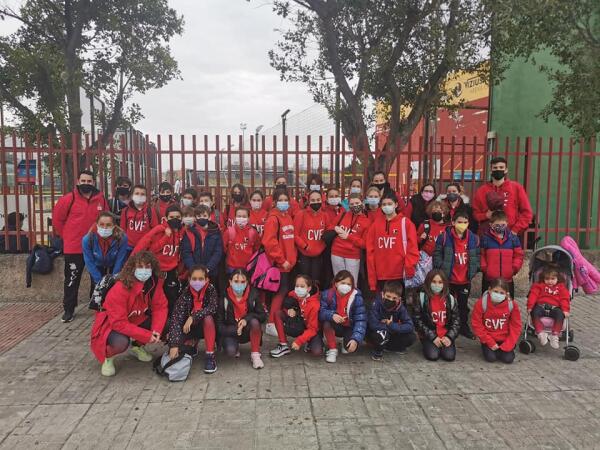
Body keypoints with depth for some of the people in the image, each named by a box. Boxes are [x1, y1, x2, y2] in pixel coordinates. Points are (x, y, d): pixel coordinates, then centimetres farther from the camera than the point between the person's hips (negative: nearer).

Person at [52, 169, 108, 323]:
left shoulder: (101, 199, 0)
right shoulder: (68, 199, -8)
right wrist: (66, 236, 3)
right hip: (73, 248, -3)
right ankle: (68, 310, 17)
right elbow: (57, 219, 1)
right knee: (72, 280, 6)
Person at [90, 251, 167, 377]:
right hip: (112, 326, -6)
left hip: (137, 321, 6)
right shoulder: (119, 289, -31)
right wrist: (146, 336, -32)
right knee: (120, 342, -38)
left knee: (163, 326, -14)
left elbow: (160, 307, -11)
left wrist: (157, 330, -29)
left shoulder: (155, 283, -14)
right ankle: (107, 356, 0)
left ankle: (137, 346, 14)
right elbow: (118, 322, -31)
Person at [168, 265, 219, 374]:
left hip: (208, 327, -2)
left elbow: (212, 308, -31)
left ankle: (210, 356, -21)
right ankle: (193, 343, 17)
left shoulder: (210, 290, -17)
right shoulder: (185, 295, -19)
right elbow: (176, 319, -27)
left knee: (208, 318, -33)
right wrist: (174, 345, -37)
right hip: (190, 328, 2)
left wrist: (192, 317, -37)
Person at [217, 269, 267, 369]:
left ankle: (255, 355, -15)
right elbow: (218, 323, -10)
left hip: (248, 331, 1)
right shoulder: (224, 298, -14)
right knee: (230, 351, -30)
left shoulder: (253, 295, -11)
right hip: (231, 332, -1)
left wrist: (247, 319, -26)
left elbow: (263, 316, -9)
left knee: (254, 321, -31)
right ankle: (235, 347, 9)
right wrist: (235, 330, -24)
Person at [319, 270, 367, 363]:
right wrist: (332, 315, -44)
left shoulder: (356, 297, -19)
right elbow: (320, 312, -23)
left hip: (349, 328, 0)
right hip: (335, 326, 0)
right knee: (327, 322, -32)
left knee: (351, 348, -25)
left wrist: (355, 339, -34)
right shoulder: (327, 294, -16)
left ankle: (346, 343, 14)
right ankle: (332, 349, -11)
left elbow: (360, 320, -22)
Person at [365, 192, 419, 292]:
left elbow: (412, 248, -2)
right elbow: (370, 250, 7)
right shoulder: (375, 224, 9)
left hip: (399, 275, -2)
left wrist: (409, 270, -11)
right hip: (380, 275, 3)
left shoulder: (405, 223, 1)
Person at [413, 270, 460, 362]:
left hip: (446, 335, 2)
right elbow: (418, 321, -6)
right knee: (432, 355, -22)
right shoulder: (422, 298, -5)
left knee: (449, 356, -19)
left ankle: (444, 344, 13)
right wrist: (433, 337, -12)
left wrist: (449, 337, -8)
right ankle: (428, 345, 11)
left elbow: (456, 321, 6)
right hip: (429, 335, -2)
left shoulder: (450, 299, 4)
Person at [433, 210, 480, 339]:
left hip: (465, 280, 3)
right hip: (448, 279, -3)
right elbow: (437, 255, -8)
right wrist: (441, 269, -12)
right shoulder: (444, 237, -13)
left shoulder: (474, 238, -1)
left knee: (463, 304, 17)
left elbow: (477, 256, 11)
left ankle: (464, 327, 32)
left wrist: (474, 269, 1)